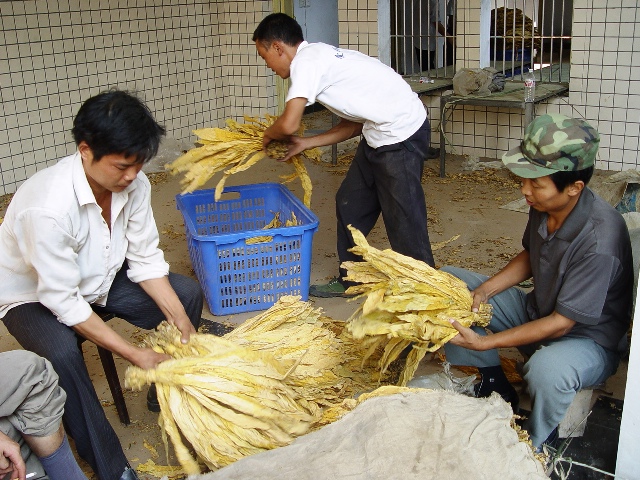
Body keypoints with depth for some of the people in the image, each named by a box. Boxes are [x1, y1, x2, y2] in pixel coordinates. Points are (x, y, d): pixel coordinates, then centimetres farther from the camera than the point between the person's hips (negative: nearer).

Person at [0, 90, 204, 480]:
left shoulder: (134, 183, -19)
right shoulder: (48, 207, -37)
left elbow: (145, 258, -10)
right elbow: (62, 300, -31)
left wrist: (180, 319, -21)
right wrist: (134, 353, -30)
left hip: (99, 279, 6)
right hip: (34, 294, -6)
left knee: (187, 294, -7)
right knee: (61, 353, -35)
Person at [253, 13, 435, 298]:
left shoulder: (306, 61, -13)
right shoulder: (321, 58, 15)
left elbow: (289, 123, -23)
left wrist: (269, 134, -1)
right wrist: (307, 143, 9)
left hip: (401, 134, -10)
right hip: (379, 133, 10)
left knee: (403, 218, -5)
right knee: (350, 204, 16)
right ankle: (349, 280, 29)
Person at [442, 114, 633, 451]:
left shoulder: (599, 241, -34)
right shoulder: (544, 205, -12)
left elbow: (561, 322, -28)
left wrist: (484, 342, -29)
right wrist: (483, 291, -9)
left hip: (586, 338, -8)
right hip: (537, 310, 8)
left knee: (547, 369, -42)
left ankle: (535, 447, -6)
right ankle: (494, 386, 10)